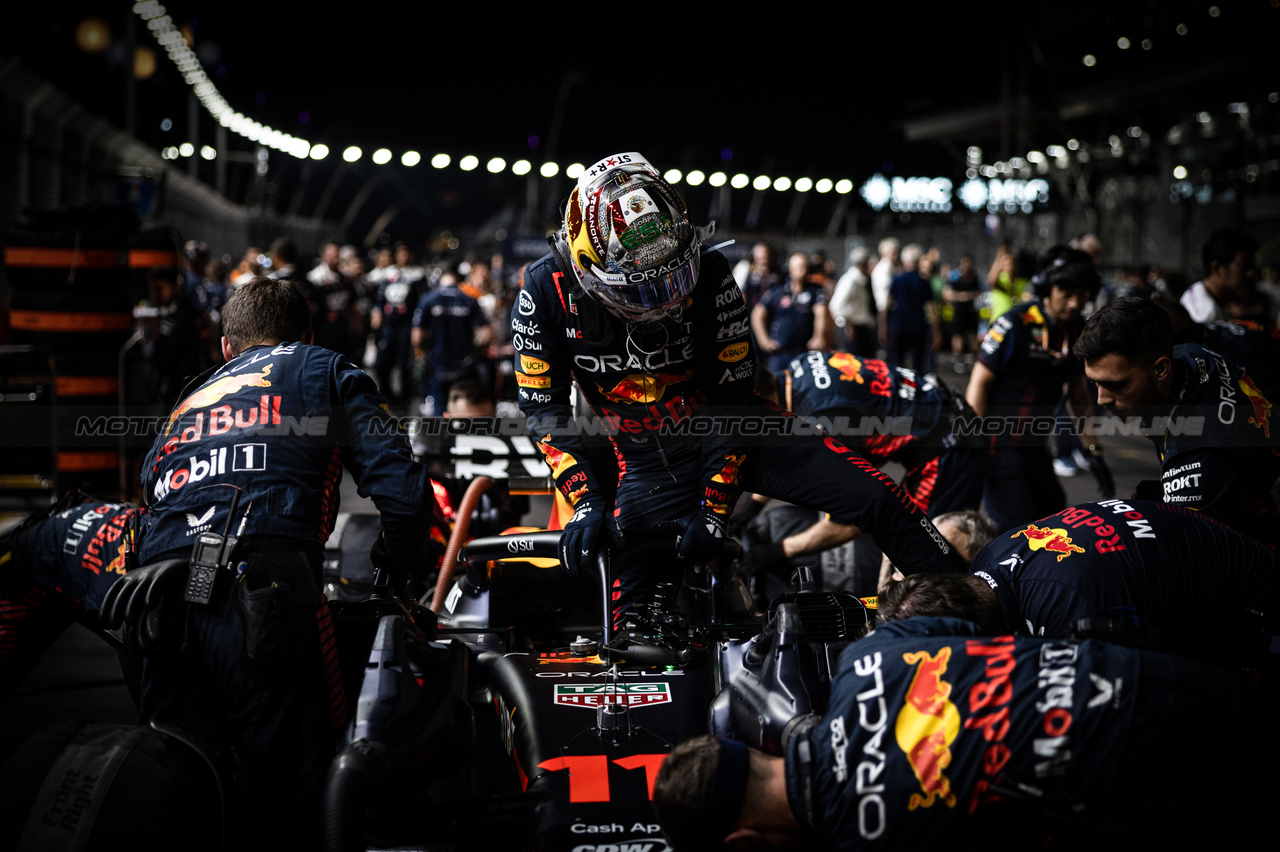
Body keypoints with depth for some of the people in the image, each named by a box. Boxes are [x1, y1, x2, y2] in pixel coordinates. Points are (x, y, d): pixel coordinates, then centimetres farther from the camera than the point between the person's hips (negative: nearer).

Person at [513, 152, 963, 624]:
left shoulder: (708, 272, -18)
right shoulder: (547, 291, -16)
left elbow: (732, 396, -13)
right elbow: (544, 407, -9)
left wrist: (713, 511, -15)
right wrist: (584, 502, -19)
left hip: (728, 429, -1)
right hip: (647, 459, 1)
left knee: (877, 500, -12)